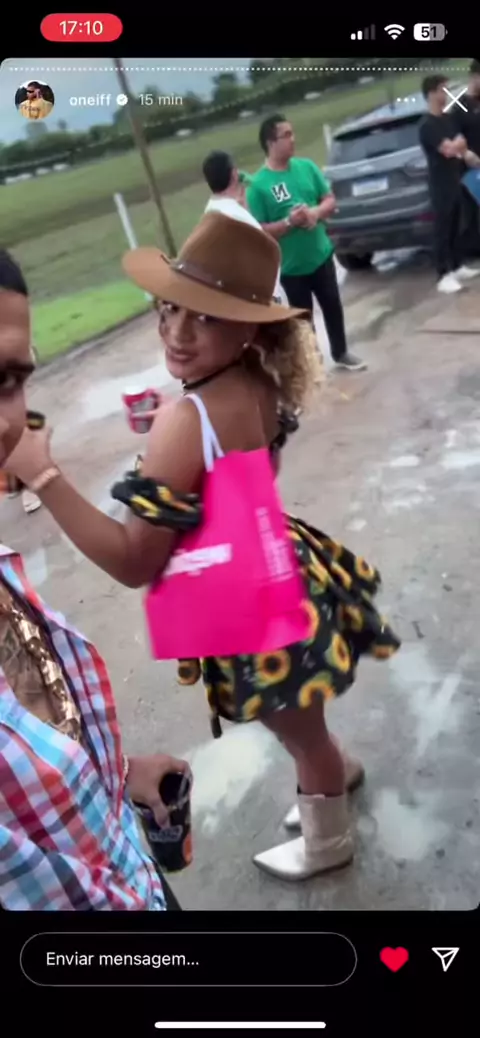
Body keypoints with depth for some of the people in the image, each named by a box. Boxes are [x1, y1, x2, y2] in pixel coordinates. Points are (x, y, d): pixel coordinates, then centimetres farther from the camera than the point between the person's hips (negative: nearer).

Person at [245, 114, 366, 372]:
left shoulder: (306, 166, 0)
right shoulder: (258, 184, -15)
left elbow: (330, 200, 5)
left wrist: (316, 212, -16)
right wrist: (289, 222, -27)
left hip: (322, 256, 4)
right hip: (291, 267, -4)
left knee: (333, 308, 17)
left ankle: (341, 353, 38)